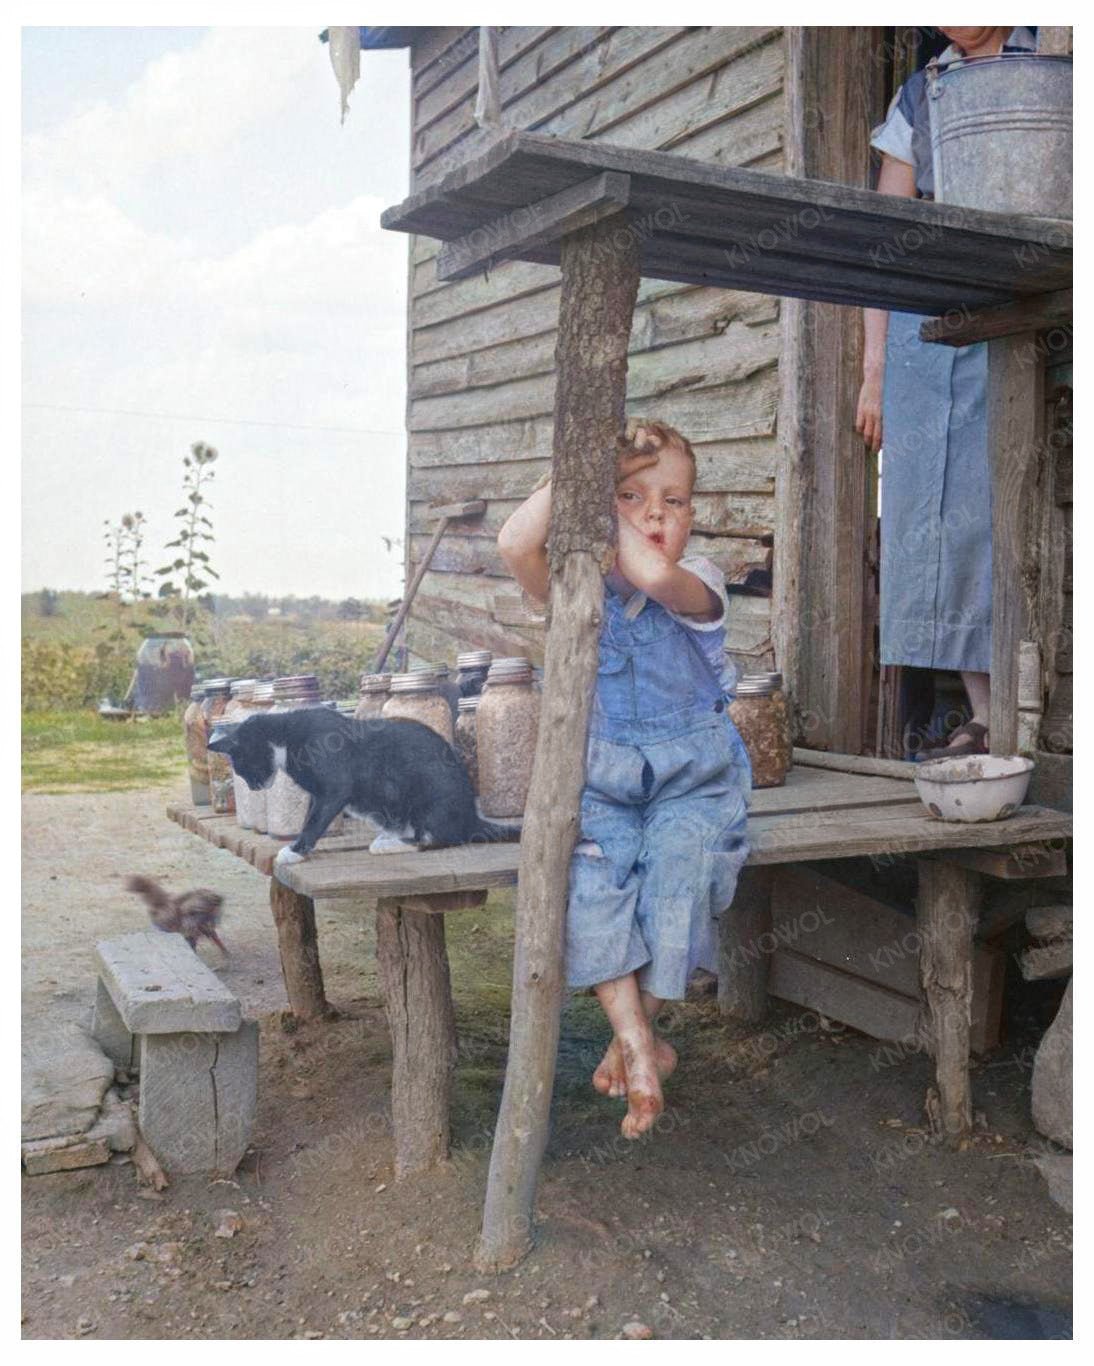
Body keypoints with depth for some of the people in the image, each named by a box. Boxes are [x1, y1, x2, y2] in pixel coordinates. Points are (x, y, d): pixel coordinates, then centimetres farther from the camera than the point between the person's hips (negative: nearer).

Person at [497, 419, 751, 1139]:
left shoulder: (699, 584, -4)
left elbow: (652, 574, -31)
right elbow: (517, 546, -20)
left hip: (694, 777, -1)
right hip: (604, 779, 2)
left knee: (674, 884, -24)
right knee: (589, 887, -24)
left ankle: (632, 1036, 2)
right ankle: (641, 1050, -14)